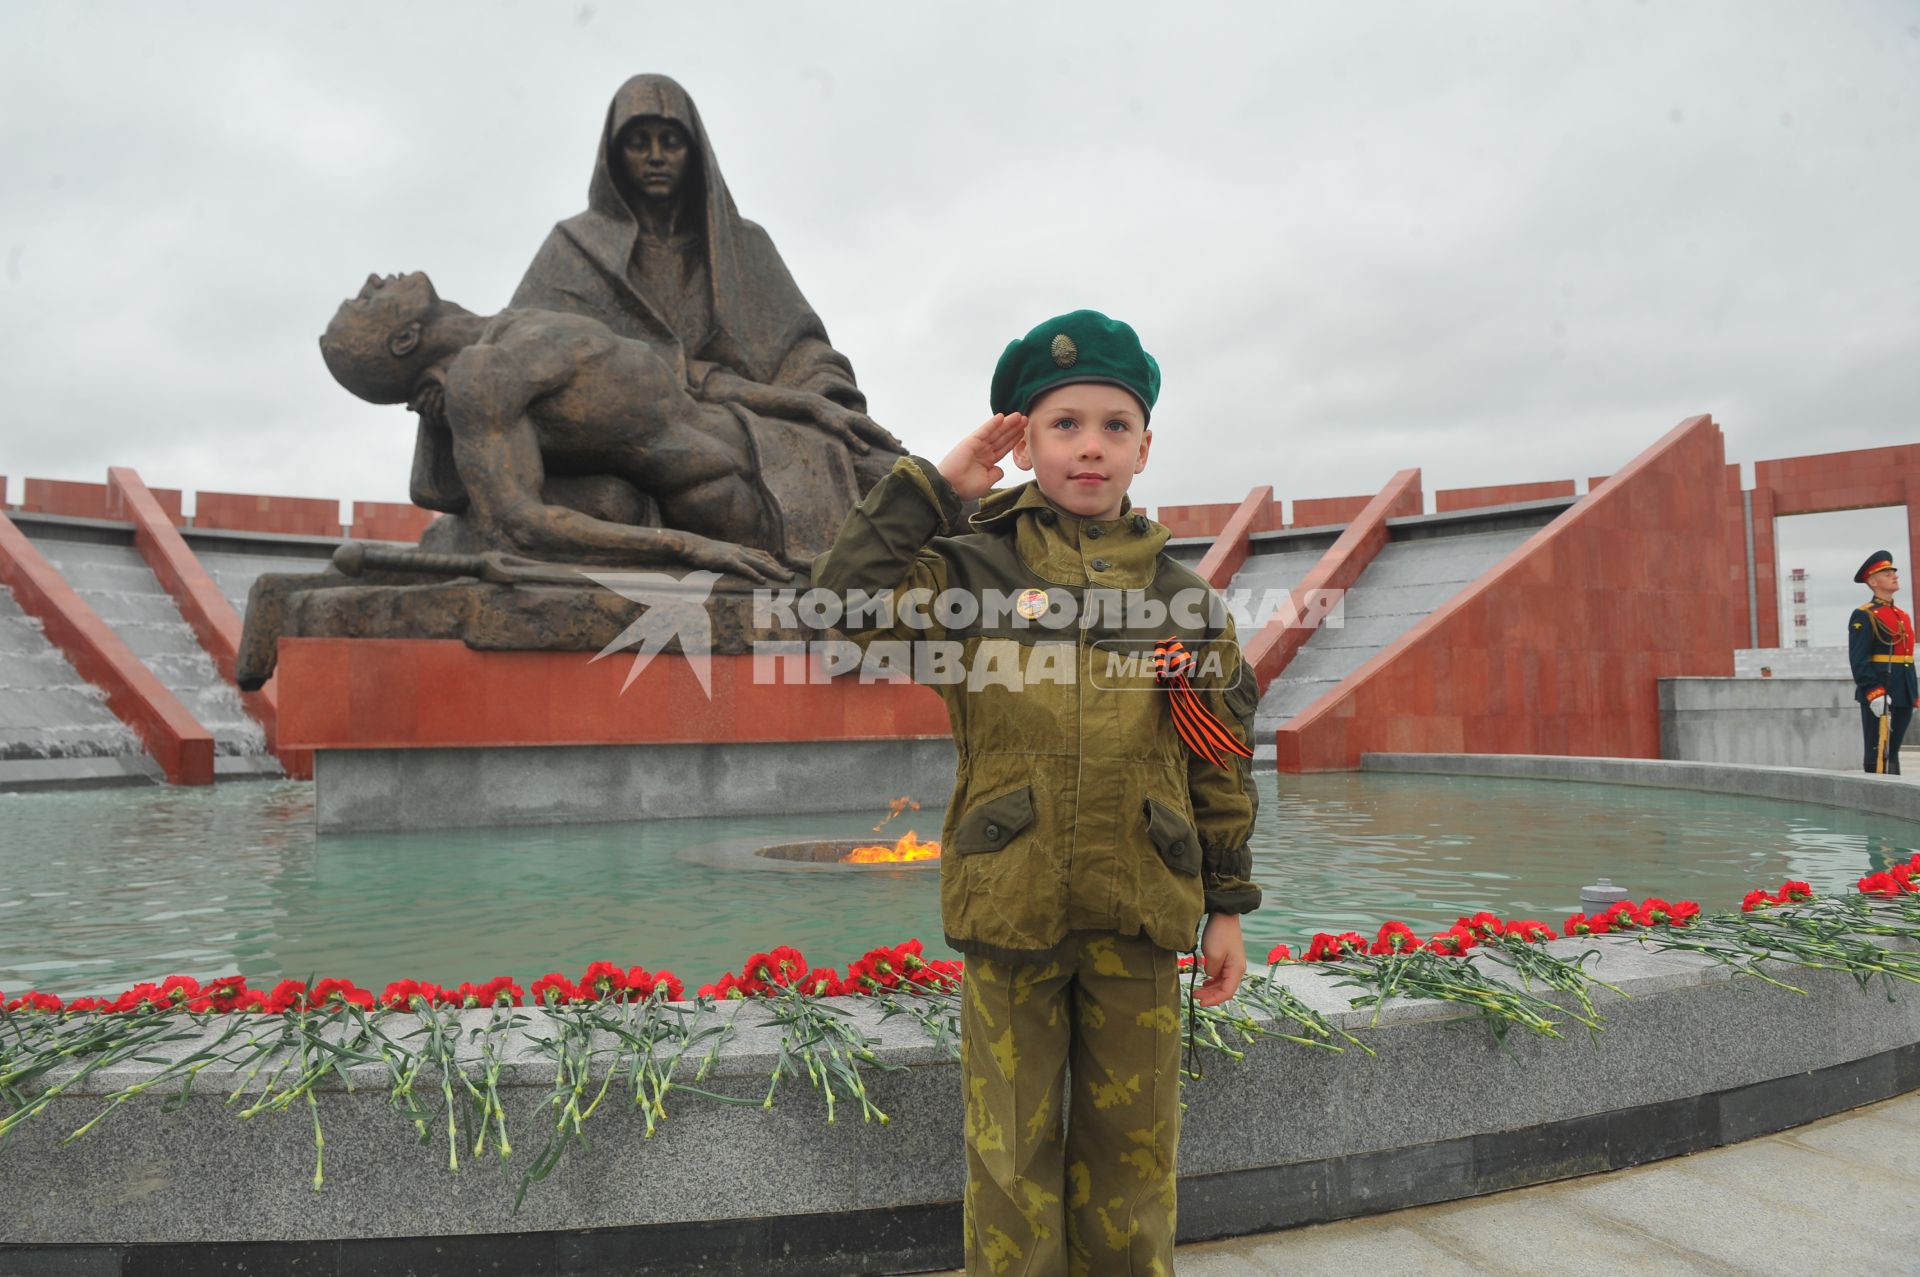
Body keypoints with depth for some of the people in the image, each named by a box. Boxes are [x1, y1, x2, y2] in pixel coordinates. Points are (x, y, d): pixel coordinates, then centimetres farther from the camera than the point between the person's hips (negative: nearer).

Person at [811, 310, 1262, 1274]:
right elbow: (847, 598, -15)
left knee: (1131, 1150, 14)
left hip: (1139, 915, 2)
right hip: (1010, 910, -1)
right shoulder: (973, 569, 0)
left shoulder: (1185, 600, 6)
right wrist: (934, 486, -10)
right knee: (1013, 1152, 10)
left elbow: (1220, 764, 9)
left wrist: (1227, 909, 9)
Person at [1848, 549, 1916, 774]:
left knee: (1893, 752, 12)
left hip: (1903, 696, 8)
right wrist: (1874, 693, -22)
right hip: (1878, 695, -8)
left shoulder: (1903, 616, 19)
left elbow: (1908, 658, 22)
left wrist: (1914, 695, 18)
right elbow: (1859, 660, -15)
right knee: (1878, 754, -4)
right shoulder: (1863, 616, -8)